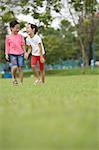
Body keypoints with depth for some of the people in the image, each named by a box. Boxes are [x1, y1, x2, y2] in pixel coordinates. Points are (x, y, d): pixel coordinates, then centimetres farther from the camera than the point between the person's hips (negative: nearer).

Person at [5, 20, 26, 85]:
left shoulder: (20, 36, 9)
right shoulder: (8, 37, 3)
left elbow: (23, 45, 13)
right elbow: (7, 46, 6)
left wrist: (25, 52, 8)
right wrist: (6, 54, -2)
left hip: (20, 54, 2)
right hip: (12, 54, -2)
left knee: (20, 68, -2)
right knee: (14, 67, -19)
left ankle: (21, 82, 6)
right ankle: (14, 78, 7)